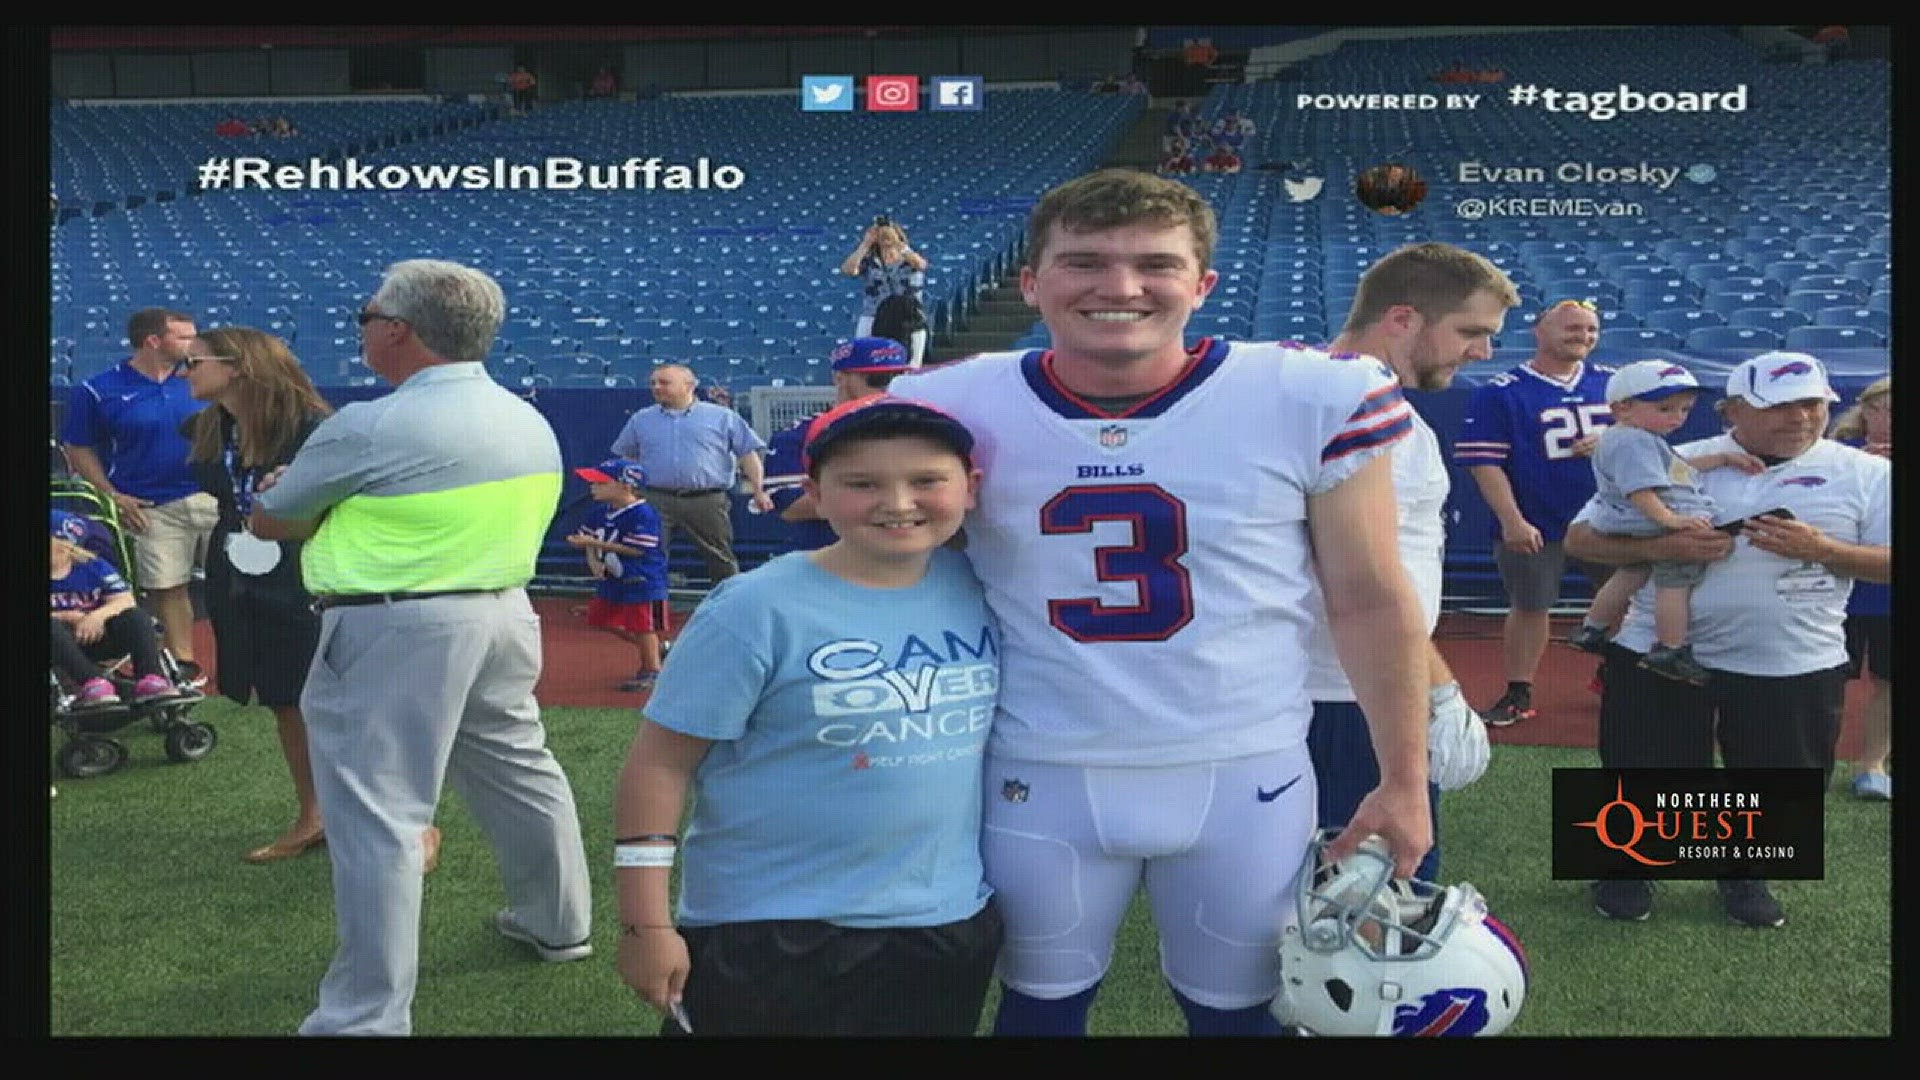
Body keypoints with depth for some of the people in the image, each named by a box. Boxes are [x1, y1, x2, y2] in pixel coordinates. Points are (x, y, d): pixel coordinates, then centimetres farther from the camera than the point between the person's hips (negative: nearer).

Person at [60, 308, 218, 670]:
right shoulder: (97, 392, -2)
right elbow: (79, 449, 4)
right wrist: (113, 497, -5)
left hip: (214, 499, 2)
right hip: (152, 510, -2)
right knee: (167, 588, 5)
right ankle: (182, 665, 17)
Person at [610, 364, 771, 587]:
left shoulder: (722, 416, 6)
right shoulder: (640, 419, 15)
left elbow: (748, 453, 5)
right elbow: (626, 459, 21)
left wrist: (759, 491, -5)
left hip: (708, 501, -2)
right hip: (656, 500, 2)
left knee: (721, 560, 4)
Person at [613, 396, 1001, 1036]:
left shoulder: (978, 586, -2)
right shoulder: (758, 611, -16)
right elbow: (660, 764, -13)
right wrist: (646, 924, -12)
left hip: (953, 923, 5)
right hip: (769, 936, -4)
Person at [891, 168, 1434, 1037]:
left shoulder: (1316, 399, -12)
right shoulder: (951, 406, -8)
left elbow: (1370, 600, -4)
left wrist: (1403, 780, -2)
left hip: (1244, 775, -1)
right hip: (1036, 778, 1)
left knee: (1239, 1011, 20)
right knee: (1040, 1006, 22)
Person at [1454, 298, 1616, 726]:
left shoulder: (1613, 383, 4)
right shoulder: (1500, 393, -11)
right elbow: (1485, 462, -14)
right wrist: (1511, 520, -21)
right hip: (1535, 525, -4)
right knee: (1529, 607, 5)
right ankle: (1518, 695, 16)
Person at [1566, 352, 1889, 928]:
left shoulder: (1868, 474, -1)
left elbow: (1887, 562, -2)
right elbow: (1579, 539, -2)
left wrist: (1820, 548, -19)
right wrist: (1659, 546, -21)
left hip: (1795, 668, 1)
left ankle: (1743, 873, 40)